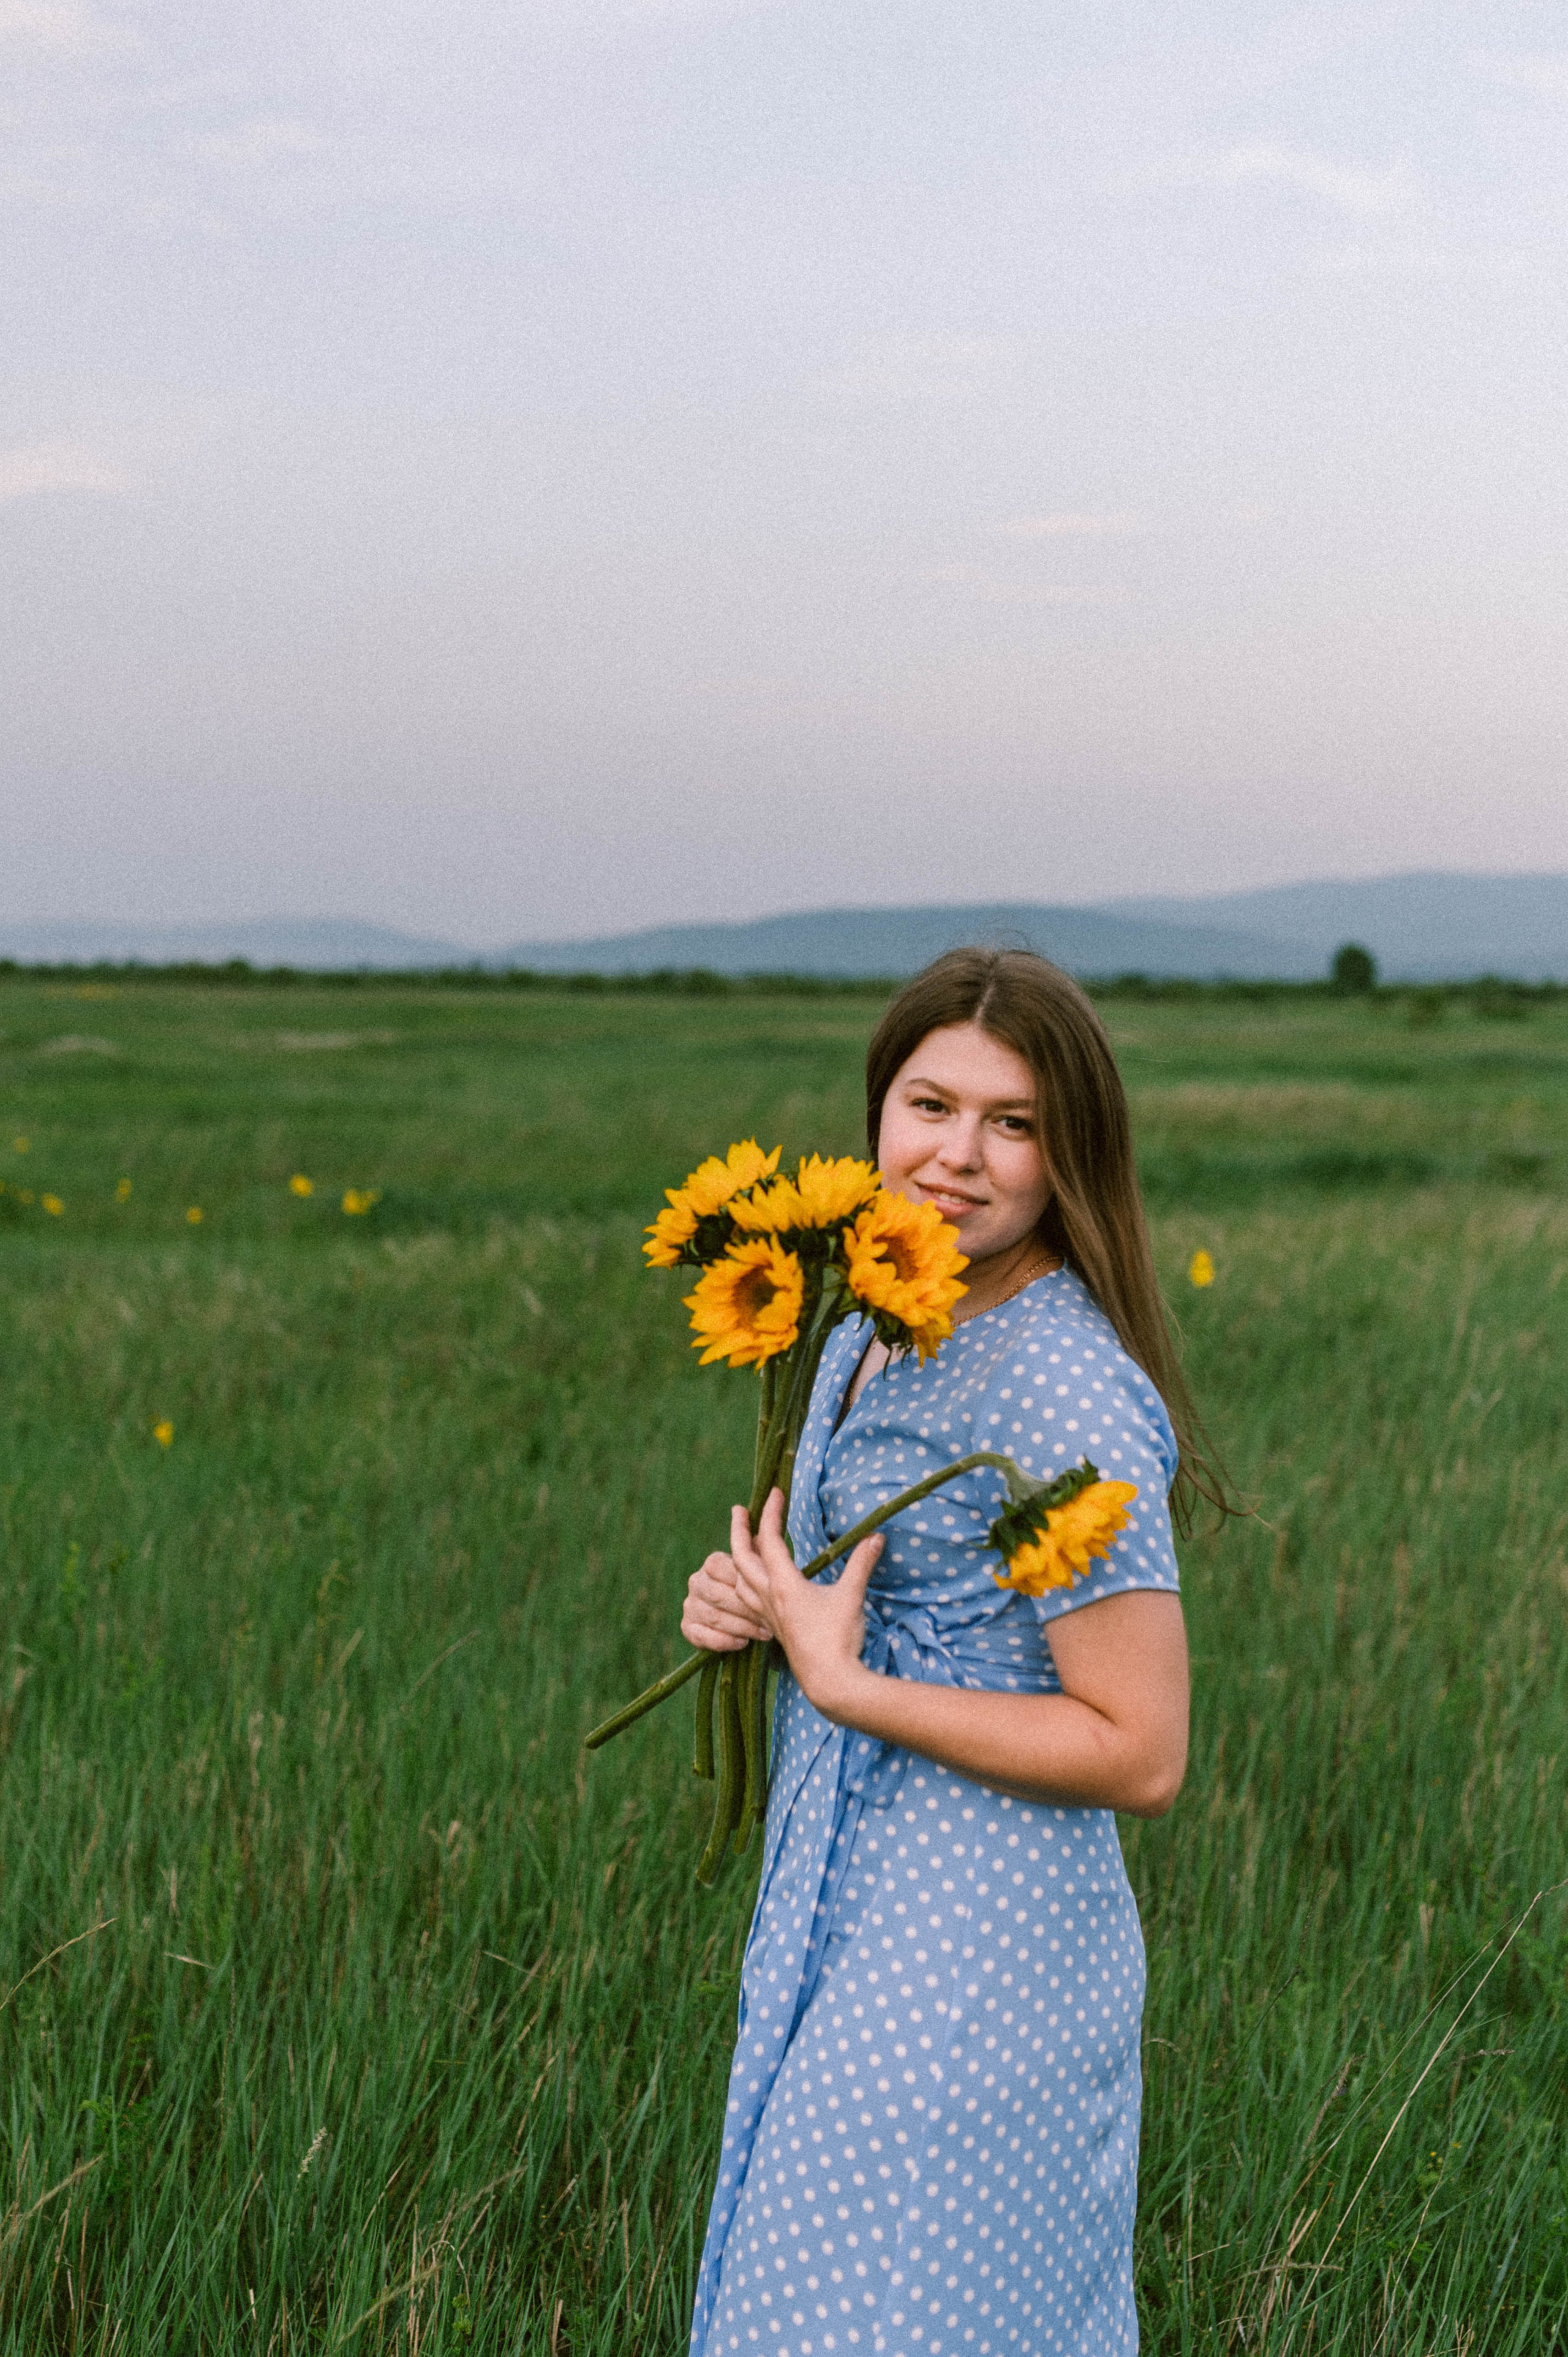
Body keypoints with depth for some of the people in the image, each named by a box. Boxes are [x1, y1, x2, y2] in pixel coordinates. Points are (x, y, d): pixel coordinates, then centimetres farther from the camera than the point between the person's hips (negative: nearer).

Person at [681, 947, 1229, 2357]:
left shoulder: (1068, 1393, -21)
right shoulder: (867, 1335, 5)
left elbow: (1140, 1755, -22)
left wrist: (842, 1683, -21)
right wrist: (746, 1603, -1)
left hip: (972, 1963, -9)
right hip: (845, 1917, 9)